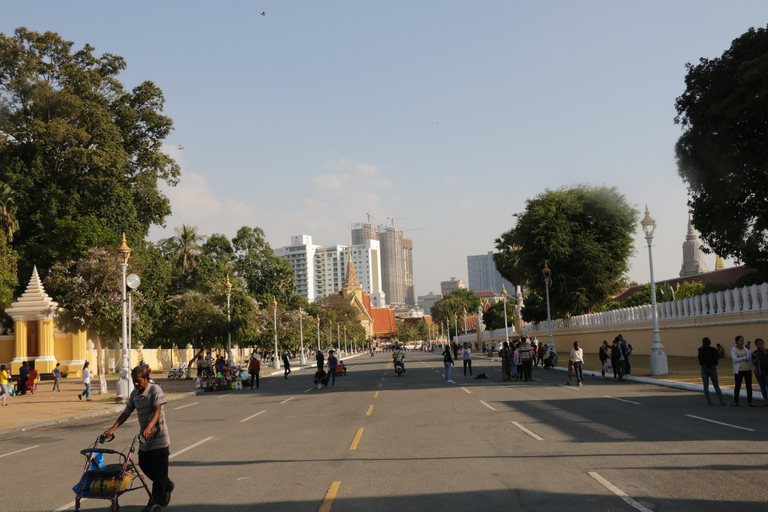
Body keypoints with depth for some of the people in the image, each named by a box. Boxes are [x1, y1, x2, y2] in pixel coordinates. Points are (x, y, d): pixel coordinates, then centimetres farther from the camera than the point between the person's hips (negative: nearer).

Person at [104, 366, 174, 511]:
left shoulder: (155, 389, -14)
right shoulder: (134, 393, 6)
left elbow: (157, 411, -24)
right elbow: (126, 413, 8)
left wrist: (149, 427, -39)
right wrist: (112, 429, -3)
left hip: (158, 435, -7)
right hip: (144, 438, 7)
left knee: (158, 469, -2)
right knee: (144, 465, 14)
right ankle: (167, 486, 35)